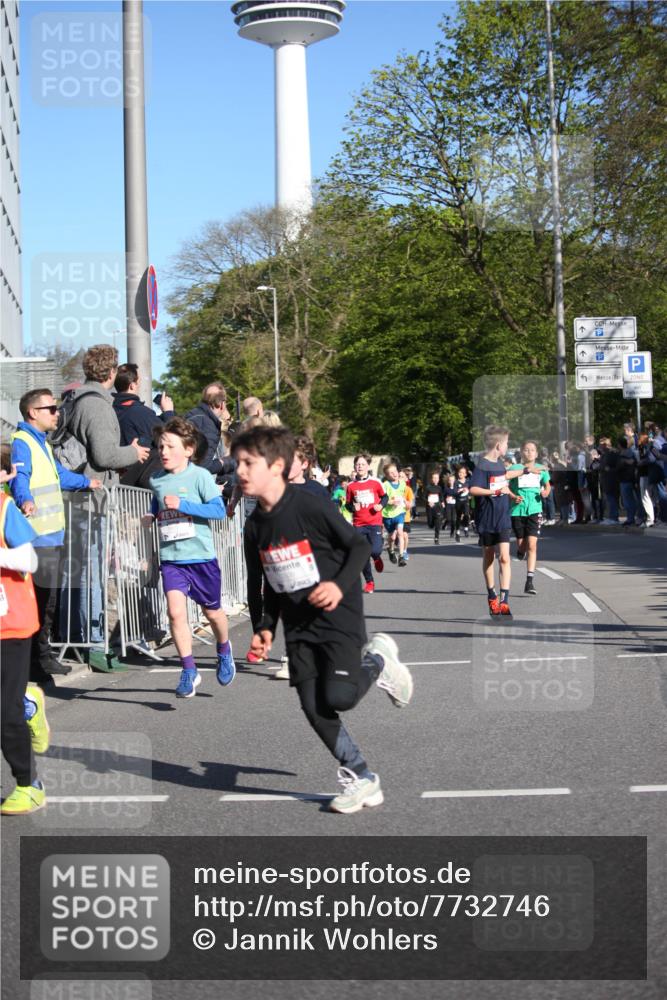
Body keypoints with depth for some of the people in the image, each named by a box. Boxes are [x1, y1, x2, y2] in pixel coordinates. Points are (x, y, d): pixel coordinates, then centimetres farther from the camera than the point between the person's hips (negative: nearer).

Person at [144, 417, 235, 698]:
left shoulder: (200, 476, -9)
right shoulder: (156, 481, 6)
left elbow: (219, 510, -16)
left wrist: (182, 505, -22)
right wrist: (151, 516, 8)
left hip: (201, 555, -3)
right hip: (171, 557, 3)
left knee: (212, 611, 14)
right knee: (175, 611, -14)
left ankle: (224, 651, 44)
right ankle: (189, 670, -4)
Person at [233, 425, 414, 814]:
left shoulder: (311, 507, -16)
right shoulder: (255, 526, 5)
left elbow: (360, 545, -10)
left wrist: (340, 584, -24)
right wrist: (266, 628, 8)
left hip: (339, 616, -6)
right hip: (298, 625, 6)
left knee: (338, 697, -19)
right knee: (313, 708, -1)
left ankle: (378, 659, 13)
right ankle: (362, 779, 12)